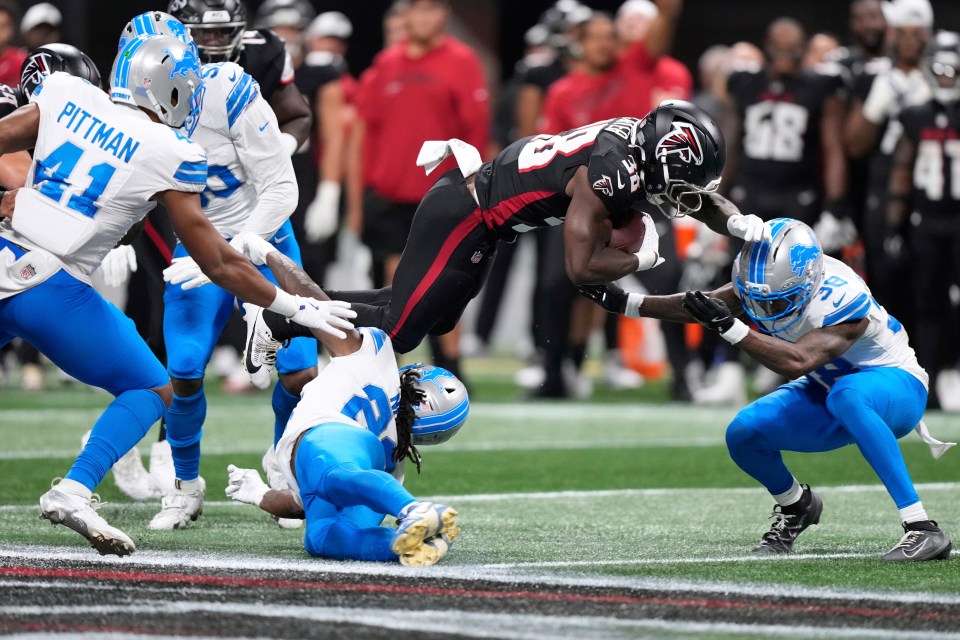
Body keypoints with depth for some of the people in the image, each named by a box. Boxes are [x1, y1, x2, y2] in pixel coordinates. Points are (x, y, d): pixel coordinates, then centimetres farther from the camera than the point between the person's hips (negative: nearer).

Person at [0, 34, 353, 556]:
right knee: (153, 391, 13)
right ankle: (73, 491, -6)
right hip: (51, 291, -4)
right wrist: (296, 308, 10)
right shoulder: (169, 157, -4)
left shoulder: (65, 97, 6)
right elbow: (218, 265, 1)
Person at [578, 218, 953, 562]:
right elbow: (699, 307, -2)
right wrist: (624, 302, -7)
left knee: (846, 395, -41)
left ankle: (922, 529, -41)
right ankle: (795, 507, 22)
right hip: (829, 389, 7)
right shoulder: (768, 281, -13)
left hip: (894, 383, -7)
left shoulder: (841, 298, -35)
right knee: (744, 436, -12)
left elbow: (797, 362, -46)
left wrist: (728, 327, -49)